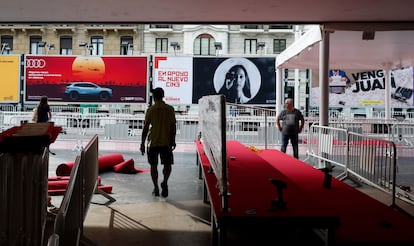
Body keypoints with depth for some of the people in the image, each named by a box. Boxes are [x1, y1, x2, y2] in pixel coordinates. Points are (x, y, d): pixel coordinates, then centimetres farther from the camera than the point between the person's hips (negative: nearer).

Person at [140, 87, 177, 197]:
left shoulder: (150, 109, -3)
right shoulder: (170, 109, -1)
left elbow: (146, 127, -4)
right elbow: (173, 126, -2)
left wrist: (142, 143, 2)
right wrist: (173, 141, 7)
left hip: (153, 142, 0)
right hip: (166, 142, 0)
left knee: (153, 165, 10)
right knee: (167, 164, 12)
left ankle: (156, 188, 12)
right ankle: (165, 182, -10)